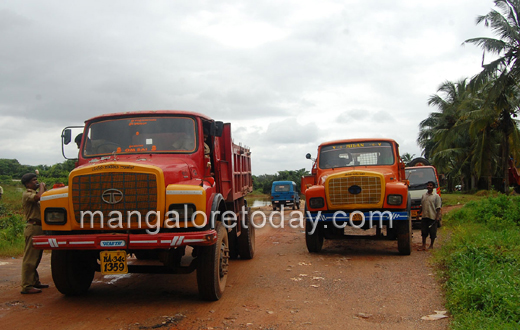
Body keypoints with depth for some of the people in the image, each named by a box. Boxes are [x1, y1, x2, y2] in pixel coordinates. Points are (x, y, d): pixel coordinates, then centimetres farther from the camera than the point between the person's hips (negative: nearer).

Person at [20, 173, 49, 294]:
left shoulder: (35, 193, 21)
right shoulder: (27, 194, -10)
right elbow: (39, 197, -29)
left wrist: (43, 188, 9)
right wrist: (42, 187, -11)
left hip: (39, 228, 10)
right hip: (33, 228, -10)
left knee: (35, 257, 16)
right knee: (30, 258, -8)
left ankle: (35, 281, 26)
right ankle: (26, 286, -6)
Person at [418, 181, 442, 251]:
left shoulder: (436, 196, -1)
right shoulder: (424, 195, 12)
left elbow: (438, 208, -5)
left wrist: (437, 217, -12)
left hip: (432, 217, -4)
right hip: (424, 216, 4)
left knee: (432, 232, 3)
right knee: (424, 232, 4)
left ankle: (431, 246, 17)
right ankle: (423, 246, 10)